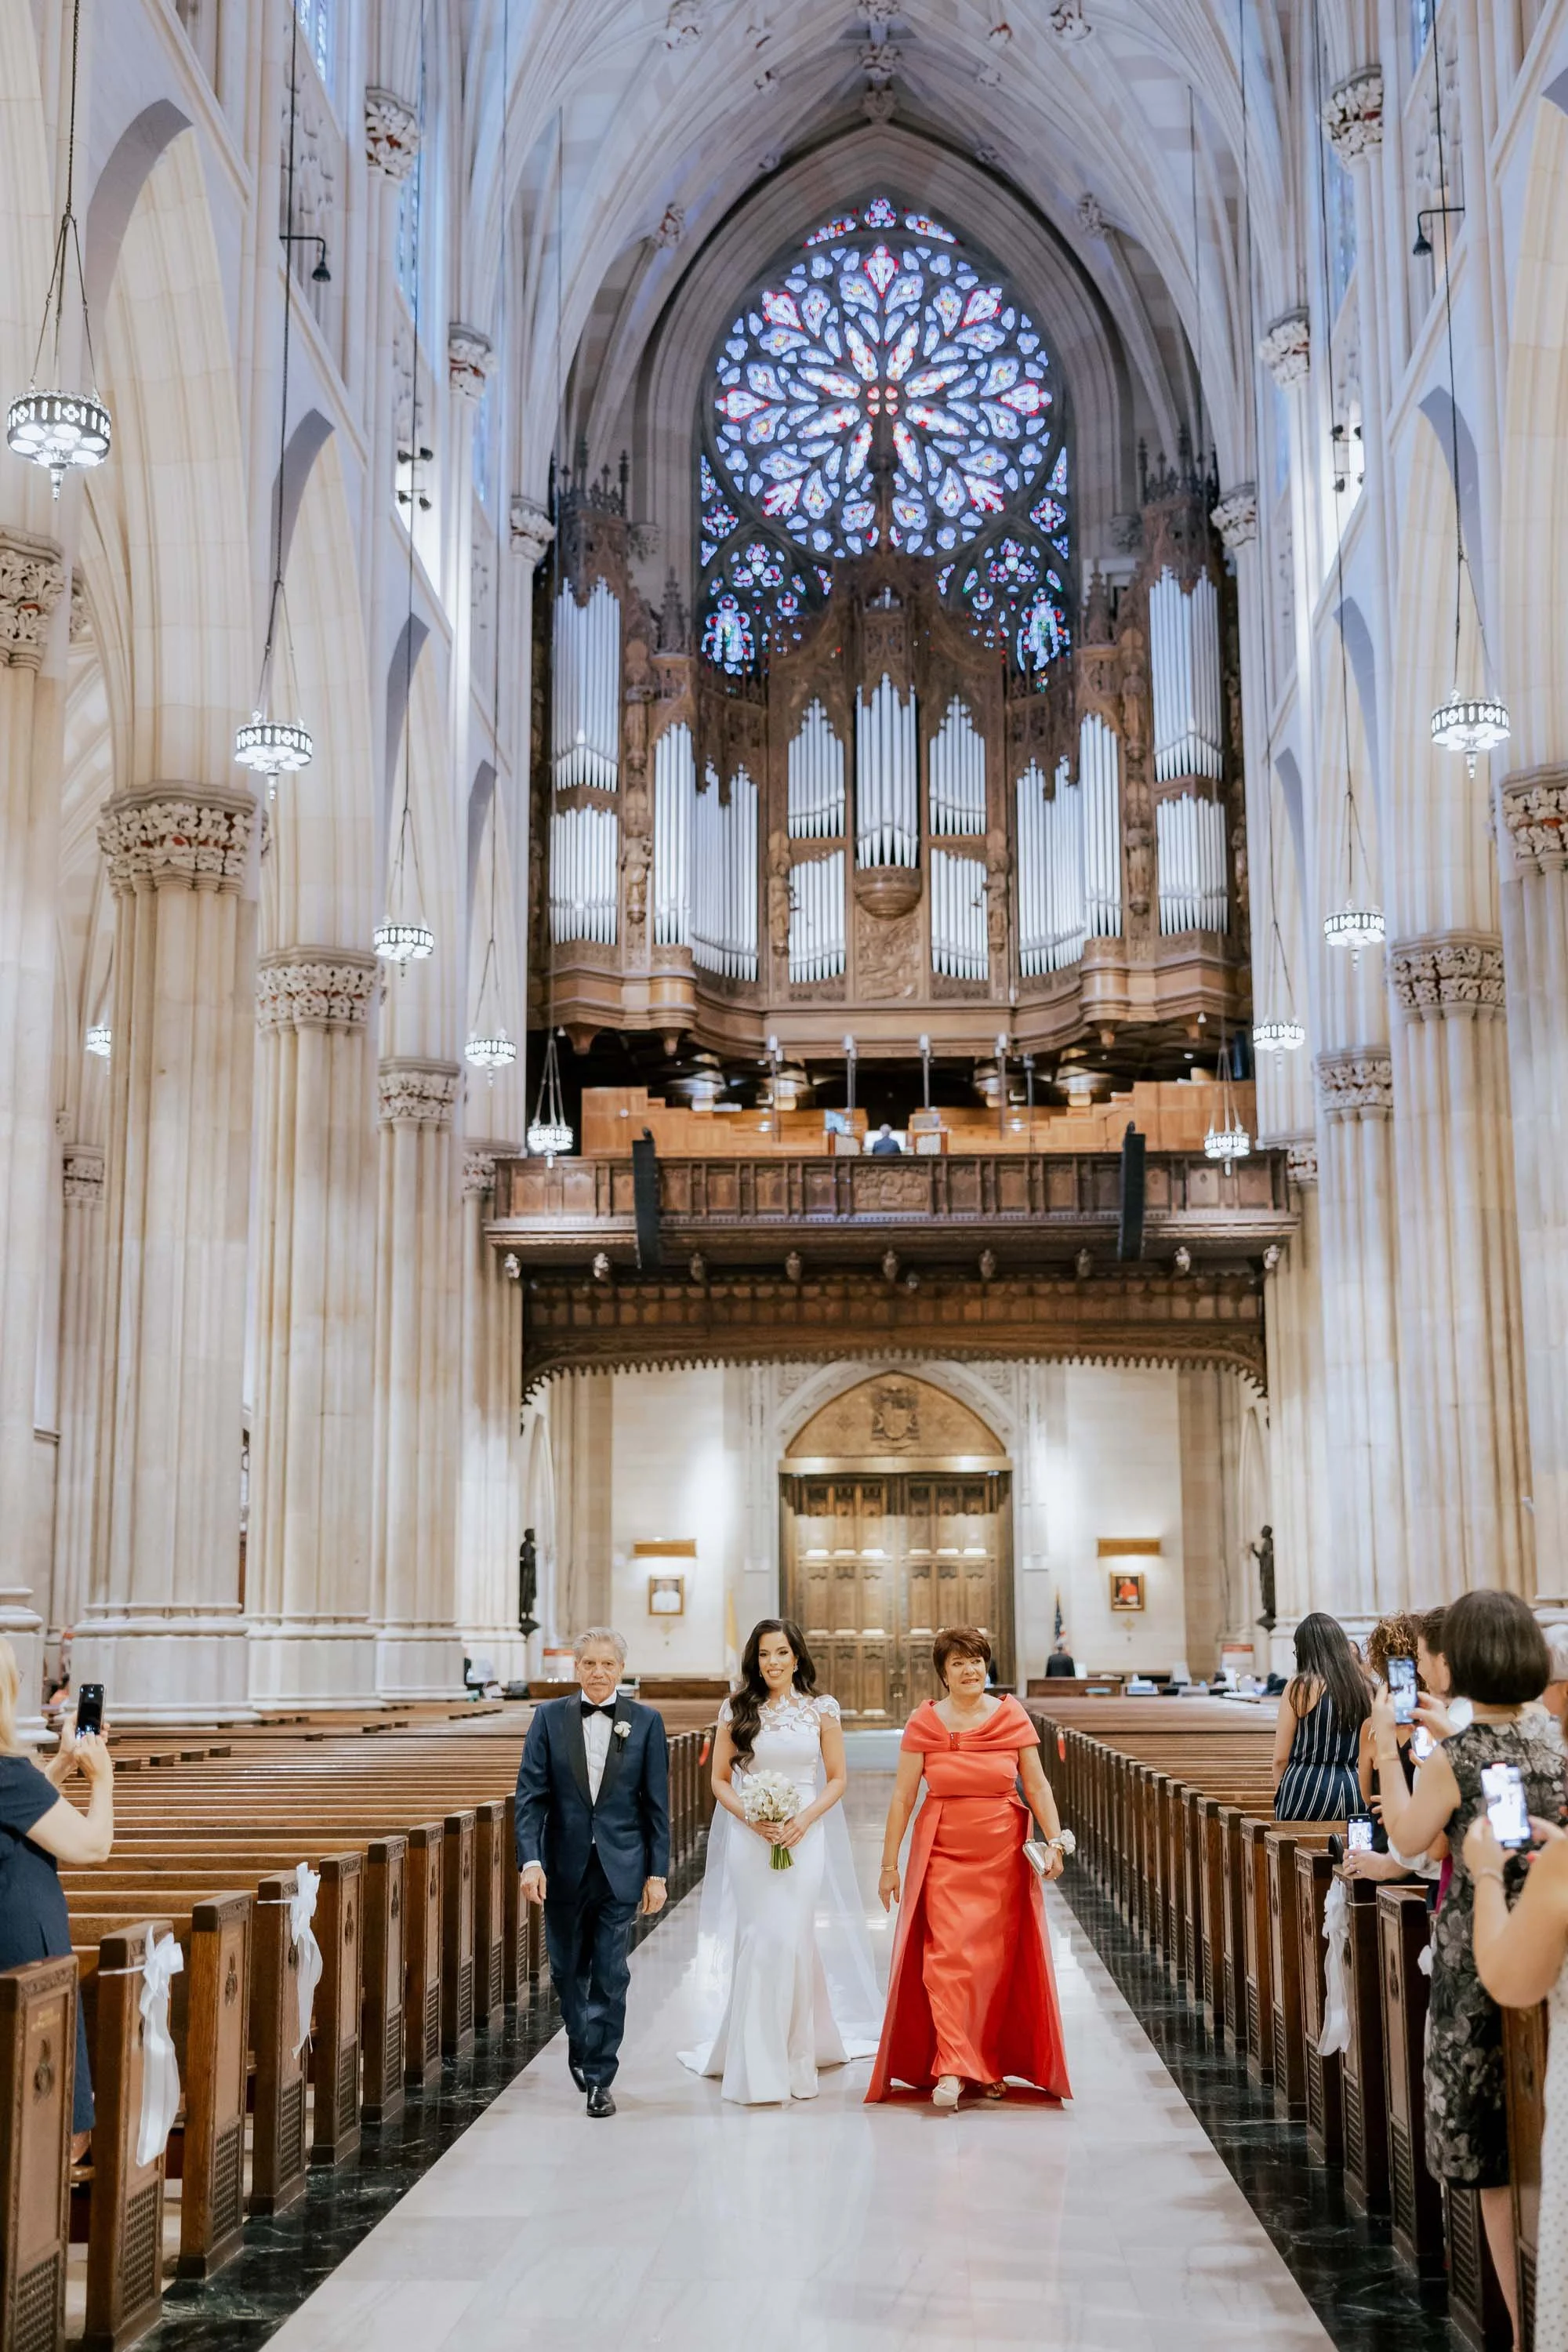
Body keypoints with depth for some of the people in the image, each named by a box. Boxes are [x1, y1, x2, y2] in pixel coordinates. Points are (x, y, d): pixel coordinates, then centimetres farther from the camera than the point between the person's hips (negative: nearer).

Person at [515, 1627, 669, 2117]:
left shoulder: (646, 1722, 0)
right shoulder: (550, 1718, 0)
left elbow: (656, 1803, 1)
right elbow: (530, 1794, -3)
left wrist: (657, 1874, -2)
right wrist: (530, 1860, -13)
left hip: (620, 1868, -1)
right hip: (565, 1867, 1)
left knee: (610, 1975, -1)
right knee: (567, 1969, 14)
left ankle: (599, 2078, 9)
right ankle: (581, 2043, 40)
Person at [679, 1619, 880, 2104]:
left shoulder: (821, 1709, 3)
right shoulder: (737, 1710, 3)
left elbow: (837, 1778, 6)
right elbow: (720, 1780, 5)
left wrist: (804, 1819, -9)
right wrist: (751, 1818, -10)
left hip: (804, 1835, 0)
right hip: (749, 1837, 0)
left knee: (794, 1939, -1)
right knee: (761, 1940, -4)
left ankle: (795, 2053, 15)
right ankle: (761, 2066, 4)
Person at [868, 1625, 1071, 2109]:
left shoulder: (1012, 1717, 1)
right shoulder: (924, 1723, -2)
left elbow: (1037, 1786, 2)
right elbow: (902, 1797, -1)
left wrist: (1054, 1841, -10)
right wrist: (889, 1865, -2)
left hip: (1003, 1854, 1)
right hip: (943, 1854, -1)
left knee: (997, 1960, 5)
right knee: (948, 1954, -11)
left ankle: (990, 2064, 21)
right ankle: (951, 2071, -12)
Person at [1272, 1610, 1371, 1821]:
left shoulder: (1300, 1687, -5)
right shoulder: (1363, 1687, 6)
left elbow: (1281, 1758, -3)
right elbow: (1367, 1757, 11)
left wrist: (1280, 1795, 10)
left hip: (1307, 1790, -4)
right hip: (1351, 1794, 4)